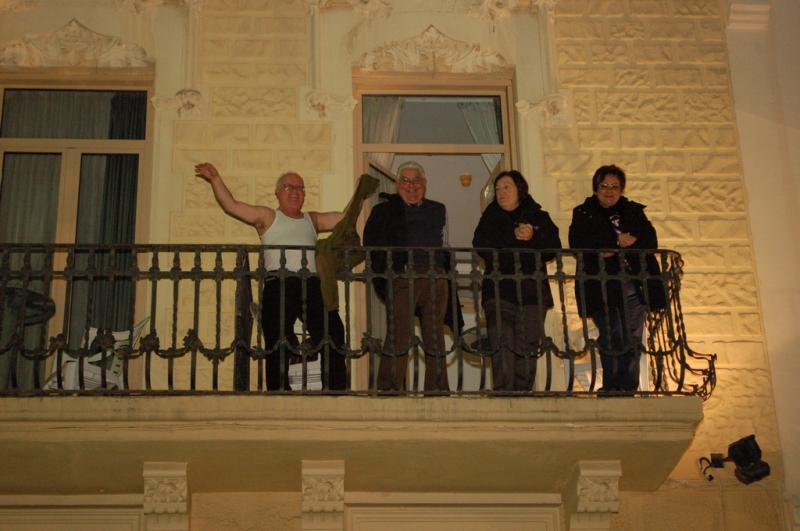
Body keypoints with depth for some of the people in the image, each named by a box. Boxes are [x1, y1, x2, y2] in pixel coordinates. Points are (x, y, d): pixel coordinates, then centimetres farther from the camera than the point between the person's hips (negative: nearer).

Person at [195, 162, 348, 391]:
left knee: (333, 337, -6)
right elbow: (231, 205, 8)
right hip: (279, 284, -3)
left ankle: (336, 391, -2)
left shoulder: (312, 220, 26)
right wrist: (215, 179, 0)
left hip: (312, 285, 3)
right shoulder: (268, 217, 15)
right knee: (278, 345, -5)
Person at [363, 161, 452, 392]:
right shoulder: (384, 211, 13)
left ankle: (438, 391, 6)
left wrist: (448, 277, 11)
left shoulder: (438, 210, 23)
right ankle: (388, 391, -9)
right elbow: (373, 249, 6)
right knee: (398, 338, -10)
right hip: (402, 278, -3)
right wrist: (382, 283, -5)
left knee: (435, 339, 3)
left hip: (436, 280, 3)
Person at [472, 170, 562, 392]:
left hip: (532, 294, 1)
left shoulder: (539, 217, 17)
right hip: (499, 293, -1)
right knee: (502, 351, -14)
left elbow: (553, 248, 2)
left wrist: (533, 238, -15)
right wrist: (512, 235, -14)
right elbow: (481, 246, -3)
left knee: (527, 354, -4)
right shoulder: (491, 218, 16)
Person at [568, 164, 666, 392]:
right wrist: (618, 241, -10)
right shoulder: (583, 214, 11)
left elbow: (650, 241, 4)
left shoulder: (634, 211, 19)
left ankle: (629, 389, 0)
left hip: (635, 287, 3)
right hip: (603, 288, -3)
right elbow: (579, 245, -7)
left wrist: (615, 250, -10)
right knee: (613, 341, -14)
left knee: (633, 341, -2)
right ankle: (611, 389, -9)